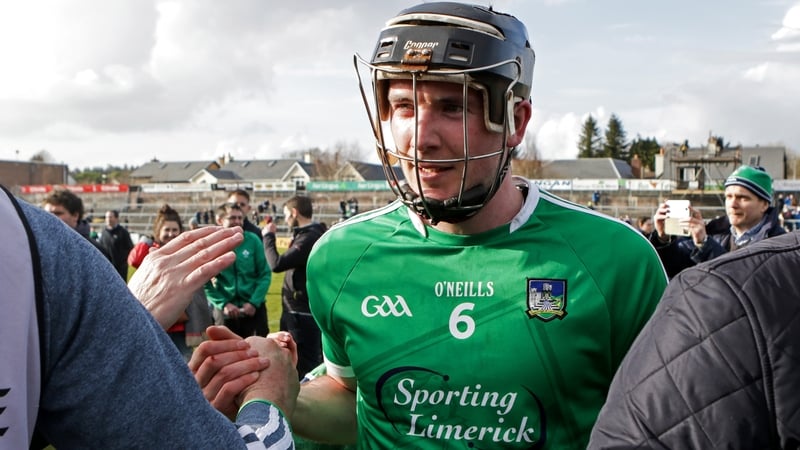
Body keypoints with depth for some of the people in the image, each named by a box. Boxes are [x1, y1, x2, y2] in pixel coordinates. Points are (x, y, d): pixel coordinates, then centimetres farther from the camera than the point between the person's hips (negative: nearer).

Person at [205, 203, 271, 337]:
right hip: (224, 311, 0)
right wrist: (223, 303, -10)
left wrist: (254, 302, -11)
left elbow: (265, 274, -3)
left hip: (253, 309, 0)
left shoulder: (253, 240, -5)